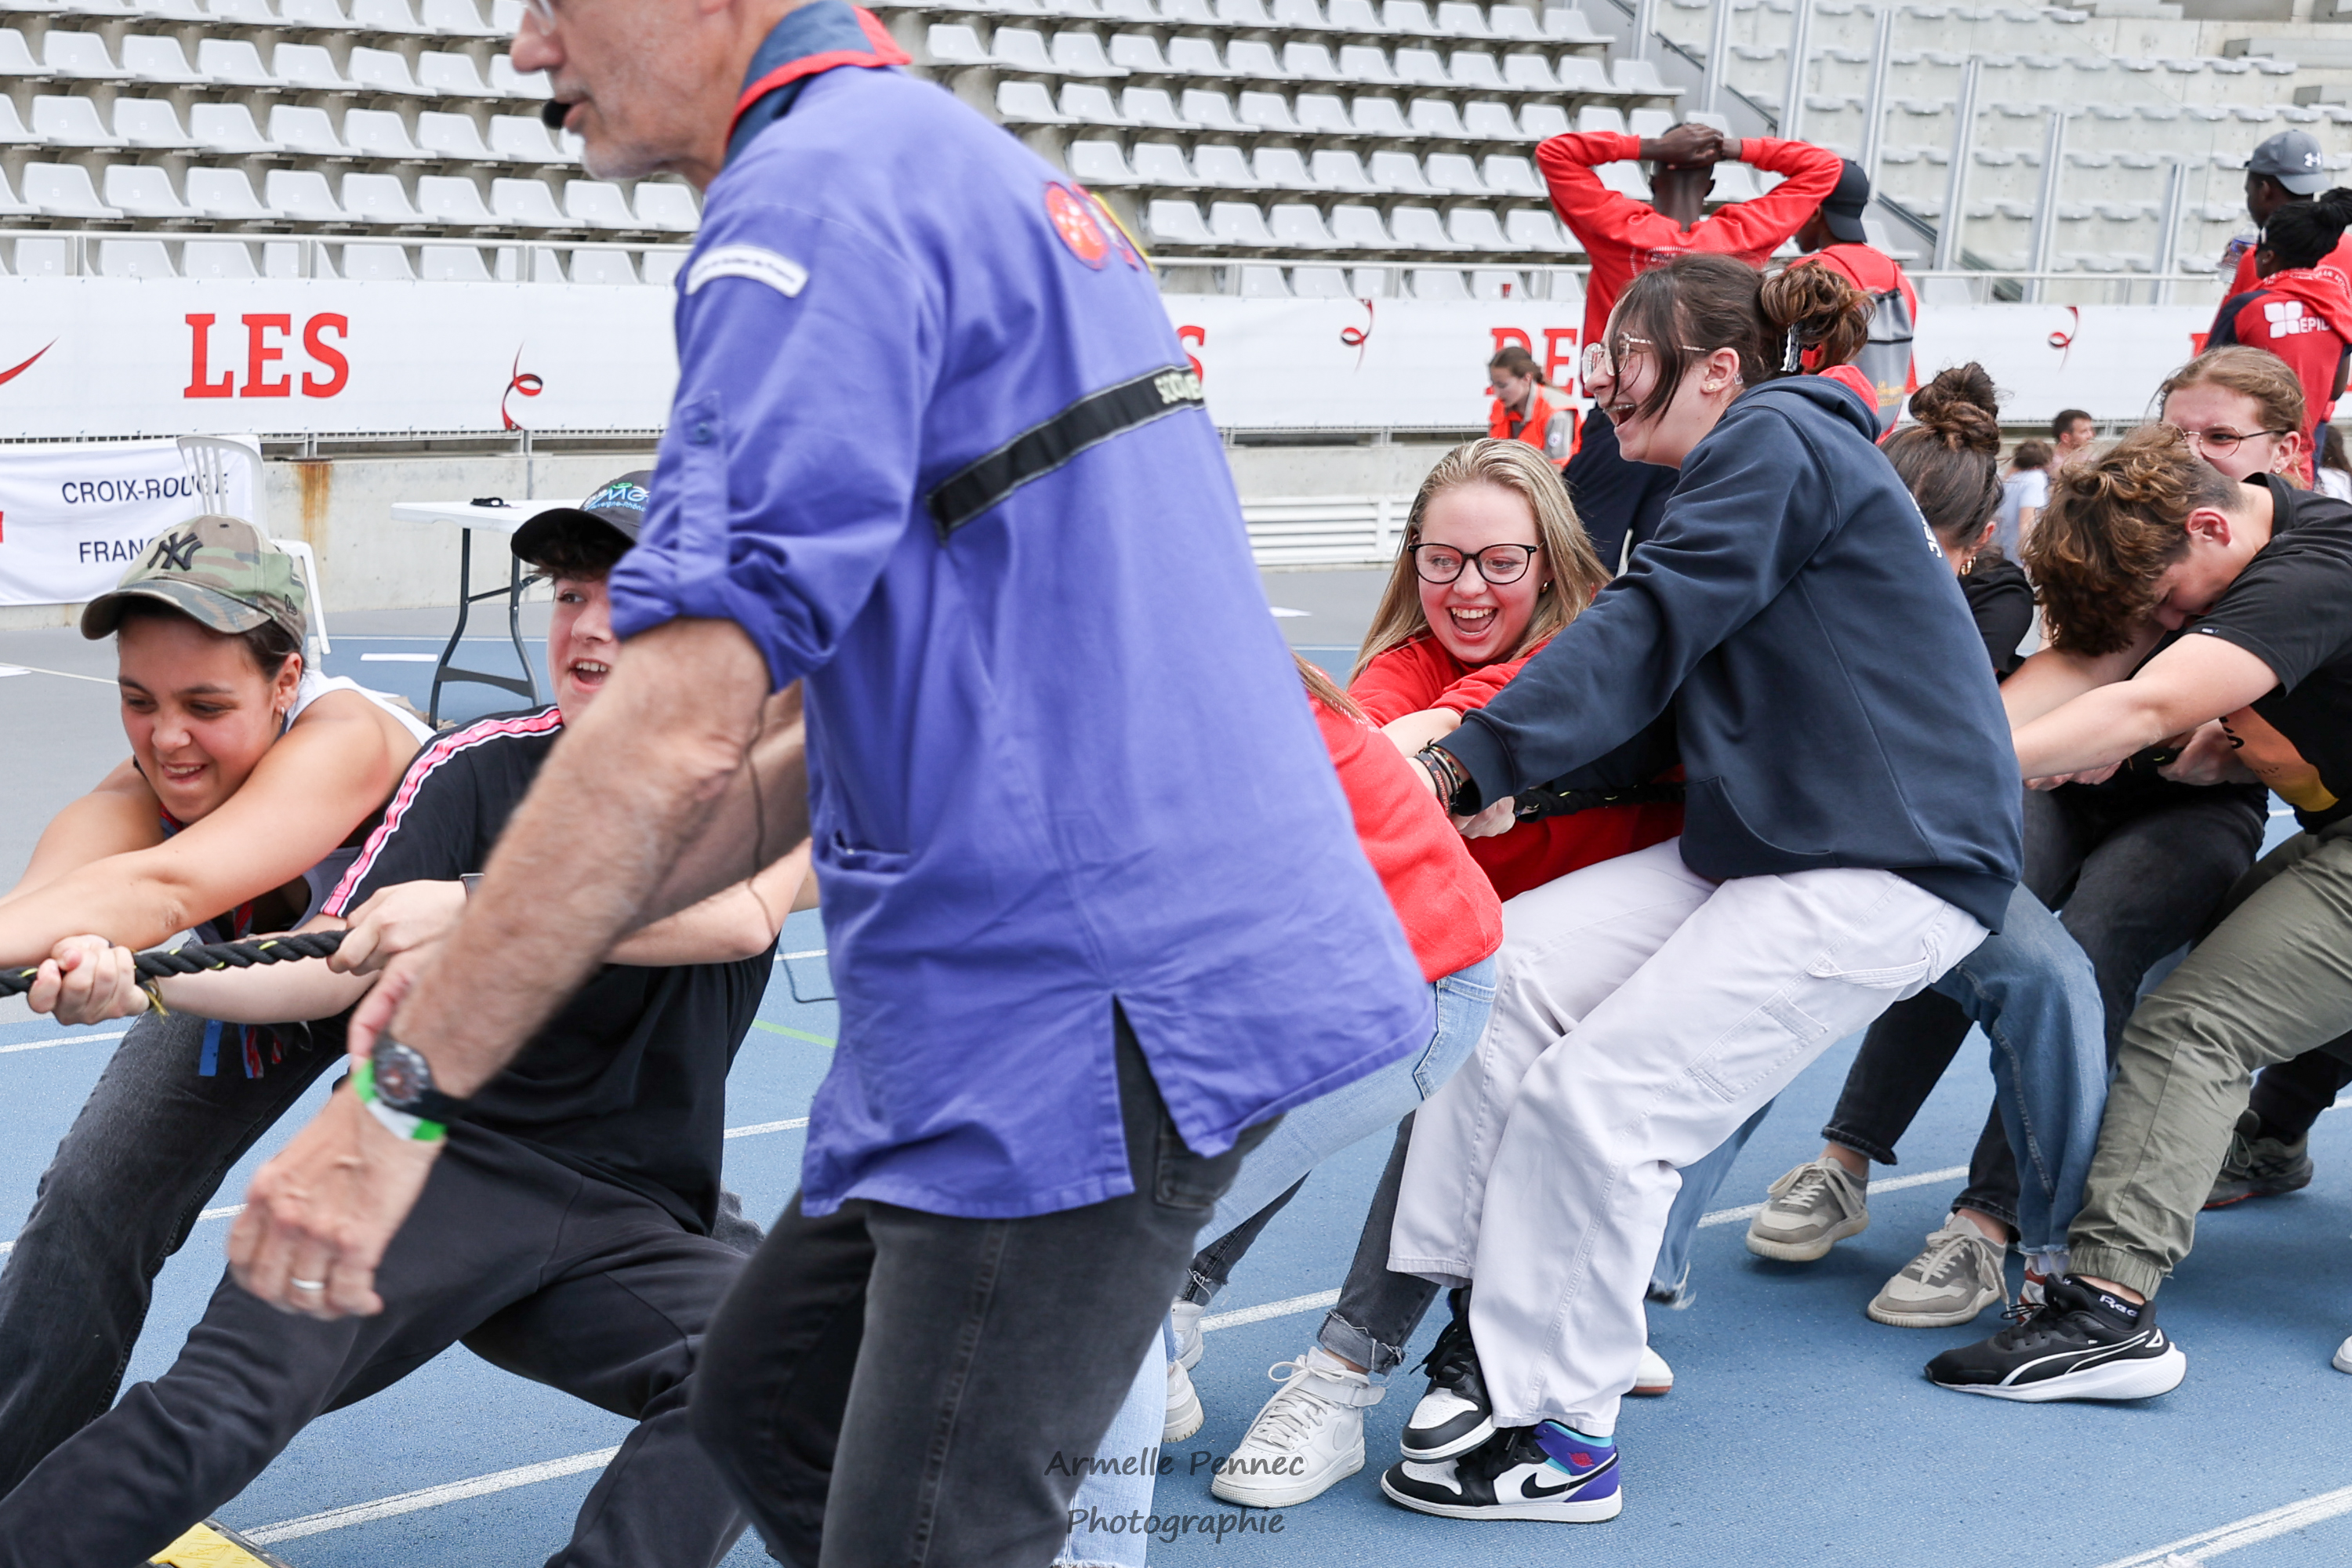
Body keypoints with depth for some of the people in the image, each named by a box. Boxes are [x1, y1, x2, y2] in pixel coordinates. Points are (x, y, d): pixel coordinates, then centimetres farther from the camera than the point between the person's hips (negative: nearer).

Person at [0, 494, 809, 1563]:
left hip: (630, 1223, 1)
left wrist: (474, 907, -30)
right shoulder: (481, 770, 3)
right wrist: (143, 984, -23)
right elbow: (328, 970, -4)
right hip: (435, 1152, -1)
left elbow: (740, 914, -21)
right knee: (227, 1403, -26)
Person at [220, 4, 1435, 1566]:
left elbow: (689, 722, -25)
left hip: (1084, 1016, -10)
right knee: (768, 1399, 20)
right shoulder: (974, 170, 18)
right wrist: (500, 953, 14)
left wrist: (403, 1095, -19)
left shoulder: (821, 189, -14)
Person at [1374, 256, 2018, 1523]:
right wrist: (1506, 778, 2)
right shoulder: (1755, 468, 22)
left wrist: (1467, 762, -22)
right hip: (1756, 844, 10)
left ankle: (1561, 1443, -6)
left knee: (1597, 1094, -17)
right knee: (1503, 962, -5)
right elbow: (1665, 702, 16)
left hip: (1889, 869, -10)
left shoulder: (1776, 442, -8)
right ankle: (1470, 1312, -5)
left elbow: (1647, 632, -19)